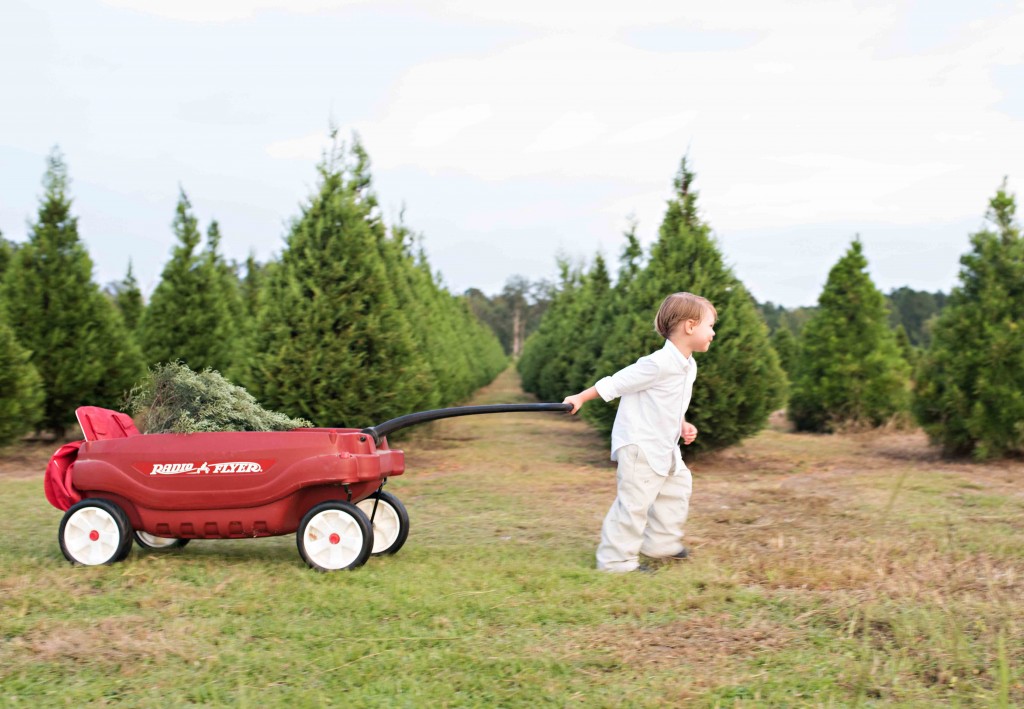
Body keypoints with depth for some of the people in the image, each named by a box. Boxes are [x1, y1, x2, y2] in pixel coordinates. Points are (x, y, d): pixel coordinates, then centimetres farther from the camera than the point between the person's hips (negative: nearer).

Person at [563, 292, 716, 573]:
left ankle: (661, 543, 32)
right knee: (635, 500, -9)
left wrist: (682, 425, 6)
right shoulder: (658, 364, -24)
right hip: (638, 444, -10)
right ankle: (616, 559, 1)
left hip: (663, 445, 10)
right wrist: (580, 398, -14)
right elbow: (615, 383, -18)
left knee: (678, 485, 19)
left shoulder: (689, 366, 6)